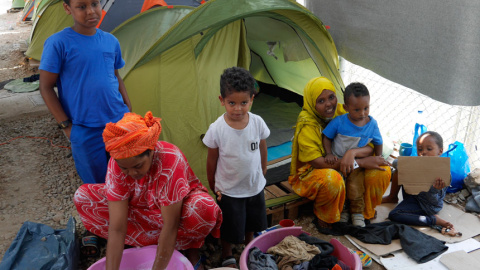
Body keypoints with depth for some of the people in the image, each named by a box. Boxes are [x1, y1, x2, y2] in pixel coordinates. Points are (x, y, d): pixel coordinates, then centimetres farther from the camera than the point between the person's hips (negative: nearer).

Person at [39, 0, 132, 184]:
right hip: (85, 132, -4)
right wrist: (66, 126, -8)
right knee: (97, 185, 9)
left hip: (119, 121, 4)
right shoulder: (58, 43, -11)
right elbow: (46, 88, -6)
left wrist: (129, 111, 12)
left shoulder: (111, 41, 4)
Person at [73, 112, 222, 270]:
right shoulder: (117, 163, -25)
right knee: (83, 197, -14)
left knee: (204, 210, -39)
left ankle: (191, 247, -4)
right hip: (142, 208, 4)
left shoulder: (170, 161, -36)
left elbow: (170, 227, -33)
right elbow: (116, 228, -26)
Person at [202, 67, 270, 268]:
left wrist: (262, 172, 11)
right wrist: (213, 187, -1)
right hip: (229, 190, -3)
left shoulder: (257, 123, -16)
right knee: (230, 229, 12)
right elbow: (212, 160, -10)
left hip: (255, 187, 3)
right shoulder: (217, 129, -23)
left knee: (251, 224, 24)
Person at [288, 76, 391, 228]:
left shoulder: (342, 113, -8)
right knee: (332, 179, -39)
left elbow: (370, 147, -10)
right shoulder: (306, 126, -22)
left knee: (382, 170, -15)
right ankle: (322, 215, -6)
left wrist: (352, 153, -35)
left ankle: (364, 211, 9)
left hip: (345, 169, 5)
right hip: (312, 174, -5)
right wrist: (361, 162, -27)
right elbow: (317, 163, -26)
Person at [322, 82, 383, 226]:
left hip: (356, 164, 1)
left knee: (355, 189, -14)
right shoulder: (338, 122, -16)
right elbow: (326, 137, -4)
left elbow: (378, 143, 9)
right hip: (336, 161, -1)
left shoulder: (372, 124, -7)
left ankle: (357, 212, 14)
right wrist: (329, 154, -15)